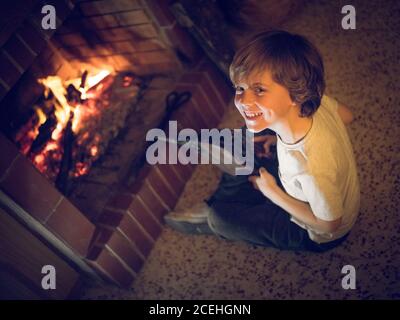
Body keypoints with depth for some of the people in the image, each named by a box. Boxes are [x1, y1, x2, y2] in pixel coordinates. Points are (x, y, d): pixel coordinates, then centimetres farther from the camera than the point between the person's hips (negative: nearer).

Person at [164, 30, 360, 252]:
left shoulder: (312, 169, -47)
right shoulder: (310, 100, -28)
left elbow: (329, 224, -26)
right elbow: (346, 115, -3)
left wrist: (272, 192, -17)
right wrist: (281, 137, -6)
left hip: (318, 236, -6)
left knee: (220, 217, 3)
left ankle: (213, 219, 40)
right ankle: (215, 205, 29)